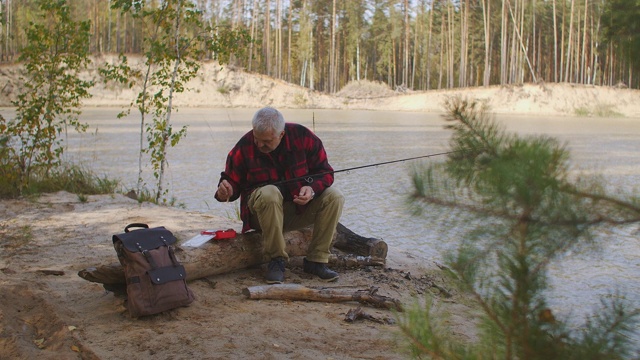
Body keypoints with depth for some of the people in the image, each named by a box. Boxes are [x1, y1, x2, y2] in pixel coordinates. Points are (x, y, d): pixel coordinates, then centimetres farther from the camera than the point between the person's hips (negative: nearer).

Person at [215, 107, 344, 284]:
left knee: (334, 197, -22)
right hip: (263, 209, -2)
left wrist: (312, 188, -26)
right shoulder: (244, 147, -13)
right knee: (269, 194, -37)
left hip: (301, 206, 3)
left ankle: (316, 261, -13)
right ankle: (276, 261, -22)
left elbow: (324, 172, -5)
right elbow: (232, 181, -4)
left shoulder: (303, 136, -11)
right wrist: (225, 191, -28)